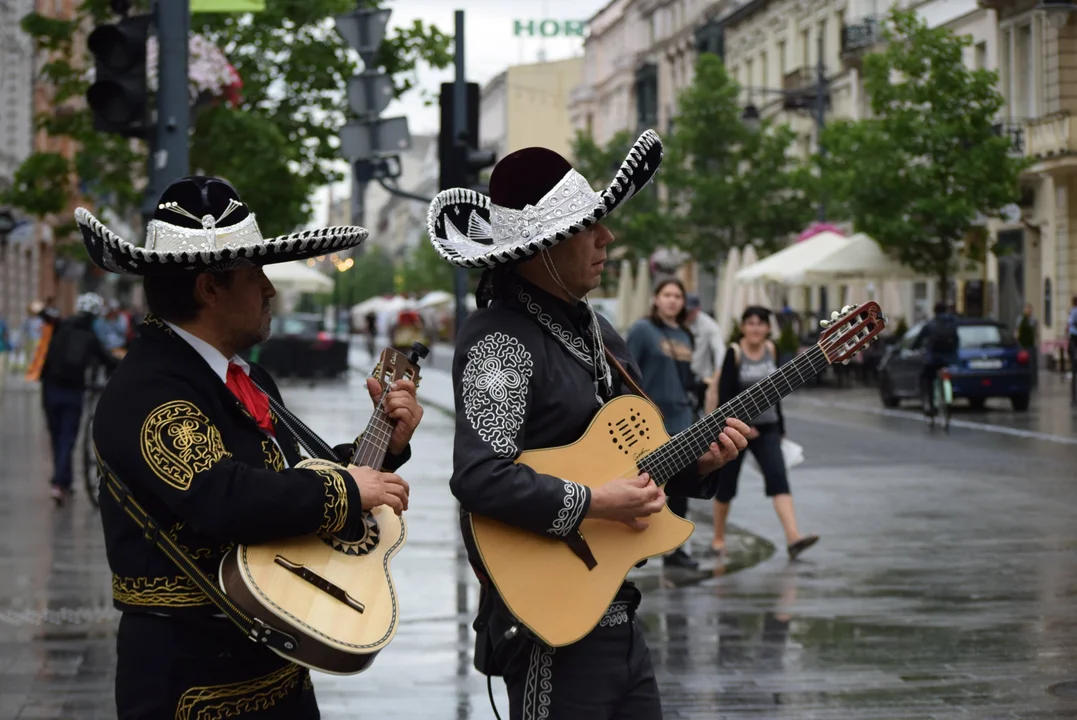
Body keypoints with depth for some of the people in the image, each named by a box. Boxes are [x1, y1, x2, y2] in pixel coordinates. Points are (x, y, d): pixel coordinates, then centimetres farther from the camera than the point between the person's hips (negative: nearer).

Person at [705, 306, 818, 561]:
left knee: (778, 478, -12)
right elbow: (724, 394, -13)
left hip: (766, 427, 4)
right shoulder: (734, 353, -10)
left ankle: (793, 537, -24)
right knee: (726, 483, 7)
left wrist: (780, 427, 15)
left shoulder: (770, 349, 6)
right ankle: (718, 539, 25)